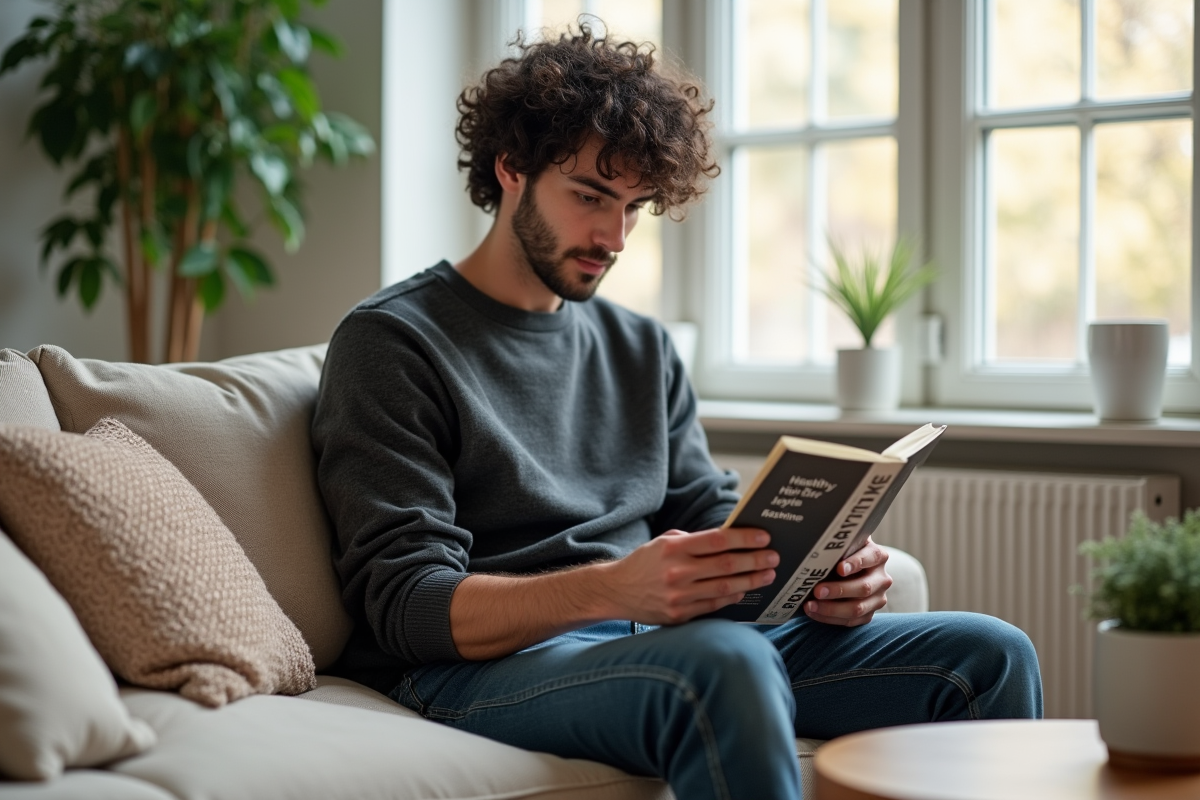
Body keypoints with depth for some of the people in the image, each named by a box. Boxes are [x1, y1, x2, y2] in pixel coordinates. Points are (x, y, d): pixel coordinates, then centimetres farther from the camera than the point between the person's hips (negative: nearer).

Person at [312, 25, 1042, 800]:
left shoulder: (643, 349, 20)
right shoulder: (392, 342, -2)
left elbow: (712, 520, 16)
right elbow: (408, 604, -12)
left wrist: (826, 573, -8)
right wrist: (611, 589, -29)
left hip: (662, 641, 7)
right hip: (484, 669, -6)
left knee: (987, 655, -8)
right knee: (723, 661, -38)